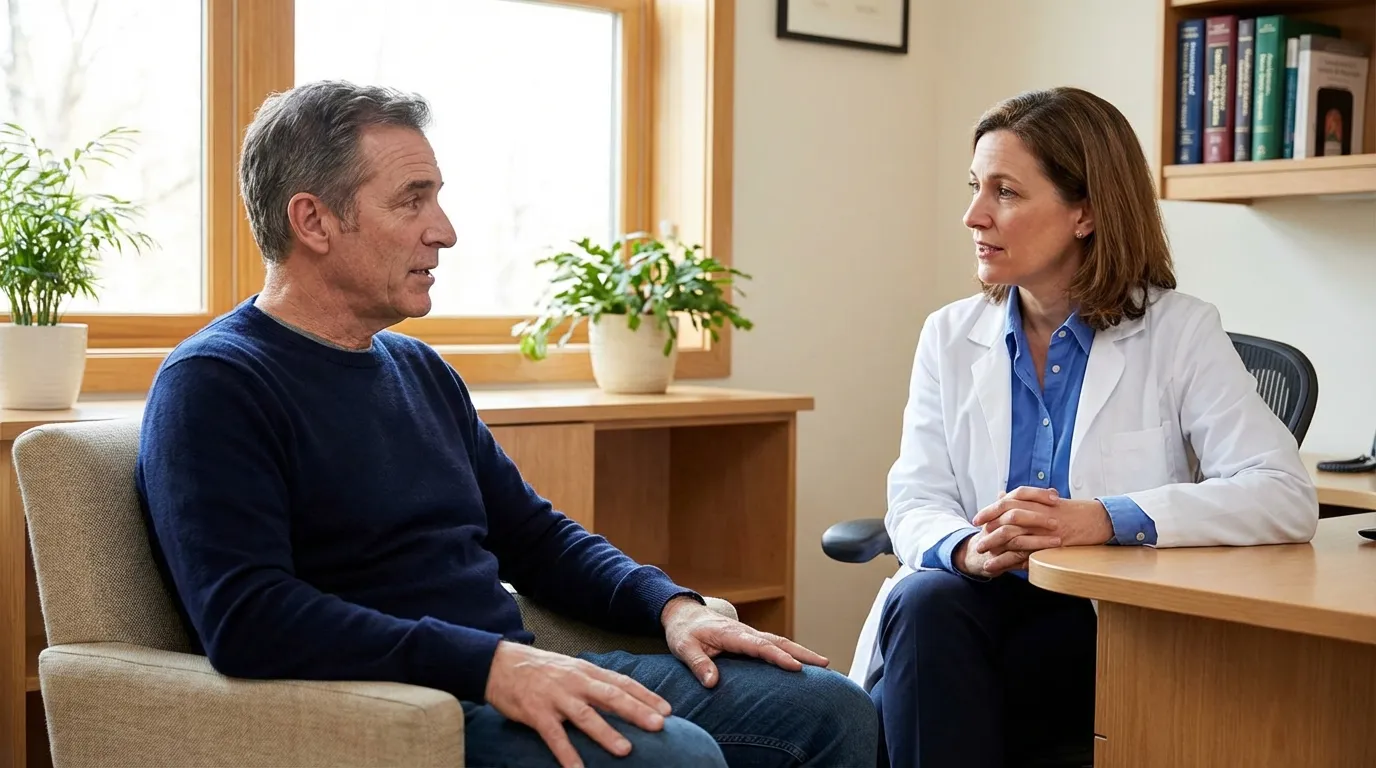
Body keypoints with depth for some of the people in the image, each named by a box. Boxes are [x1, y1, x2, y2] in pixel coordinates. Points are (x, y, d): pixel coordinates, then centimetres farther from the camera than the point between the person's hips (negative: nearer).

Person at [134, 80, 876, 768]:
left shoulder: (420, 370, 17)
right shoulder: (212, 385, -9)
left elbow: (534, 533, 24)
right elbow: (246, 620, -22)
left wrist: (672, 604, 6)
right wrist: (490, 664, -27)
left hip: (511, 676, 8)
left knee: (829, 707, 0)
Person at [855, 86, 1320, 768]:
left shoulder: (1180, 334, -1)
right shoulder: (950, 337, 10)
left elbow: (1286, 497, -13)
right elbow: (914, 502, 2)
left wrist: (1104, 520, -26)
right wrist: (966, 547, -23)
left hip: (1115, 627, -3)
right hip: (977, 606, 4)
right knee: (922, 601, -32)